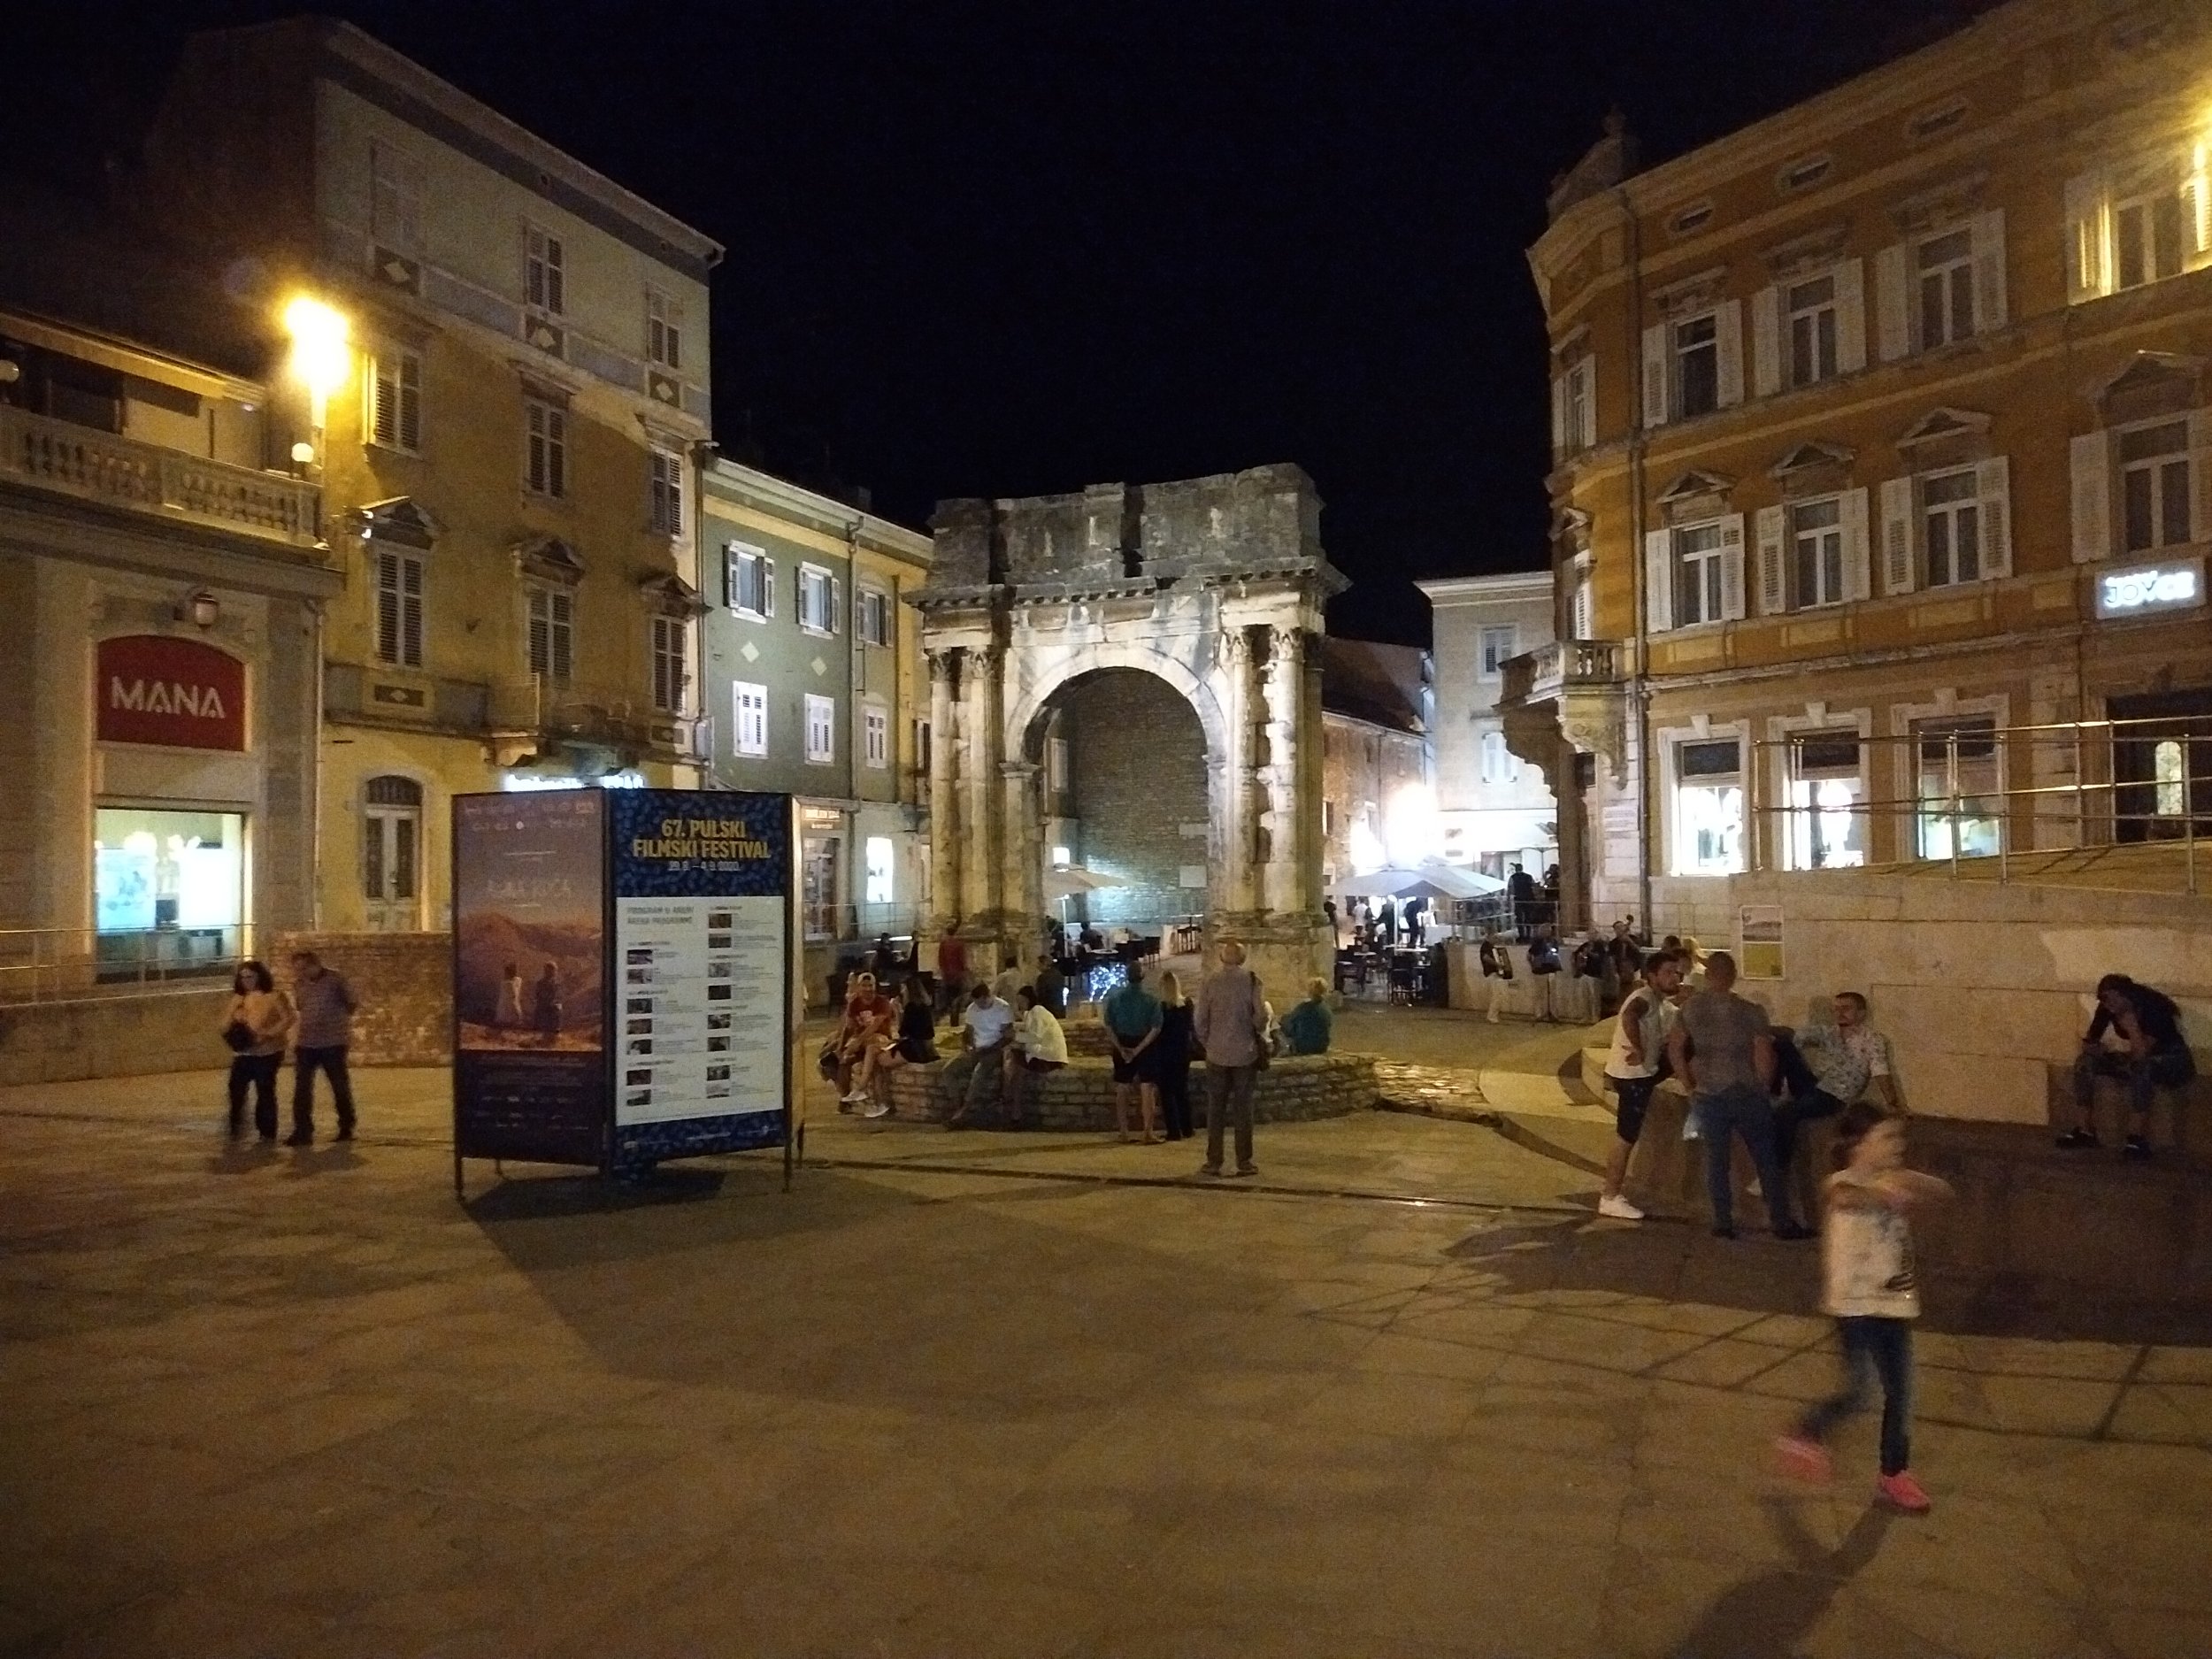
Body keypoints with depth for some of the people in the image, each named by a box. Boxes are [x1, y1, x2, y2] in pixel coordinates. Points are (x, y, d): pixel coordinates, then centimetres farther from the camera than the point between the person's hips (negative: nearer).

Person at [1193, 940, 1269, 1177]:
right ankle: (1244, 1162, 7)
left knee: (1216, 1108, 7)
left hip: (1217, 1054, 1)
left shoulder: (1210, 981, -4)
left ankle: (1213, 1162, 8)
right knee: (1243, 1108, 6)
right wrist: (1257, 1035, 10)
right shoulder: (1251, 980, -7)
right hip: (1245, 1053, -1)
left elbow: (1199, 1018, -3)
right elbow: (1261, 1015, -10)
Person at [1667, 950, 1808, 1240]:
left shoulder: (1690, 1009, 0)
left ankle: (1723, 1223, 12)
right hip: (1747, 1094, -2)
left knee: (1716, 1160, 10)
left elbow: (1675, 1050, 1)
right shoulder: (1750, 1011, -9)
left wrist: (1690, 1086, 8)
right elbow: (1764, 1056, -11)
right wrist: (1764, 1090, 4)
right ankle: (1781, 1222, 12)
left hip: (1708, 1096, 2)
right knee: (1767, 1159, 8)